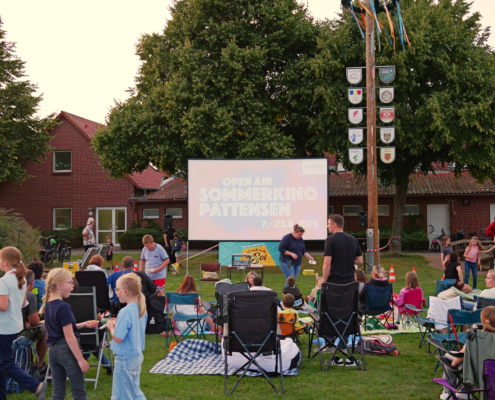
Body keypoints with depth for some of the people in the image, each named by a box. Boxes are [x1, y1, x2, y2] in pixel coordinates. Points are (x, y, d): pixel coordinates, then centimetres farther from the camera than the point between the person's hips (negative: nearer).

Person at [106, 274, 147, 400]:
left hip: (125, 359, -8)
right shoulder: (141, 308, 2)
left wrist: (111, 327, -5)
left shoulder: (126, 312, -24)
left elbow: (118, 338, -23)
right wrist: (118, 324, 7)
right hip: (138, 356, 8)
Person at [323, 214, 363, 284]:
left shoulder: (330, 240, -9)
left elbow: (327, 263, -15)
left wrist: (324, 282, -8)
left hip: (334, 281, -5)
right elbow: (360, 261, 10)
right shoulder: (354, 240, 8)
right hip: (350, 280, 5)